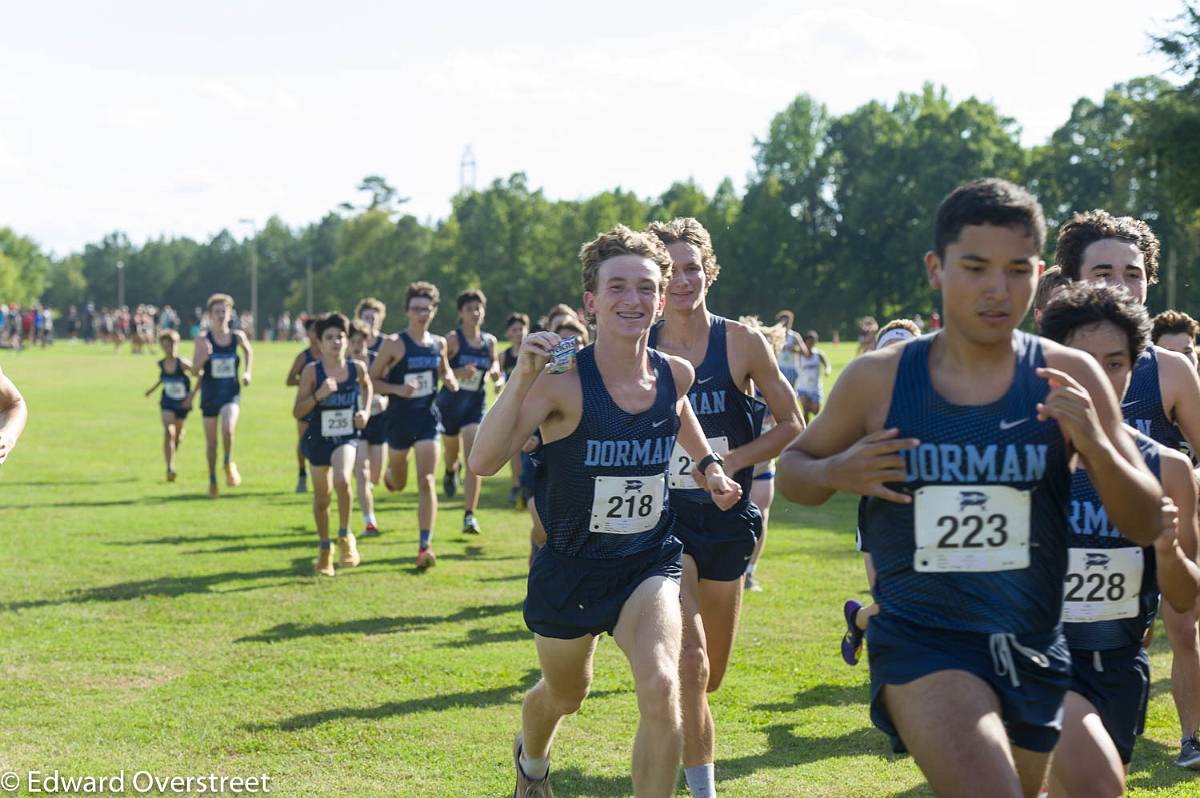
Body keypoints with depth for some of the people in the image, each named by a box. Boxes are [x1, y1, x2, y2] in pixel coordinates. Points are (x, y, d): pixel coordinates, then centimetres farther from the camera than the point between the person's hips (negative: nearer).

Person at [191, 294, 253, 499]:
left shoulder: (238, 336, -2)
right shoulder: (203, 339, -8)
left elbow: (249, 351, 21)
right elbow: (195, 371, -8)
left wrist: (247, 372, 10)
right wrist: (203, 357, -27)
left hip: (231, 393, 0)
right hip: (210, 395, 0)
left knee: (228, 429, -27)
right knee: (211, 441, 10)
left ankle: (229, 464, -1)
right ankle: (212, 480, 29)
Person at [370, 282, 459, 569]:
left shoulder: (439, 344, 4)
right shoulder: (394, 344, -10)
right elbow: (372, 380, -7)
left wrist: (450, 380, 2)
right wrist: (398, 389, -23)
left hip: (428, 418, 2)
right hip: (399, 418, -2)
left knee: (426, 481, -11)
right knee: (398, 484, 15)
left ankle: (425, 545, -13)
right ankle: (390, 473, 56)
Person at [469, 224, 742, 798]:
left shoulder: (675, 375, -7)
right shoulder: (562, 381, -23)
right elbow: (484, 462, -35)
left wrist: (707, 464, 15)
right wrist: (522, 378, -44)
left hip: (650, 562, 2)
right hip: (570, 567, -2)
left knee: (661, 690, -24)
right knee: (564, 696, 22)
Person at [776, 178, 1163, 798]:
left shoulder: (1067, 379, -3)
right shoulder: (879, 379, -3)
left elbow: (1146, 527, -2)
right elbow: (791, 468, 13)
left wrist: (1094, 444, -20)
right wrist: (835, 474, -10)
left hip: (1036, 652, 3)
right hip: (920, 643, -3)